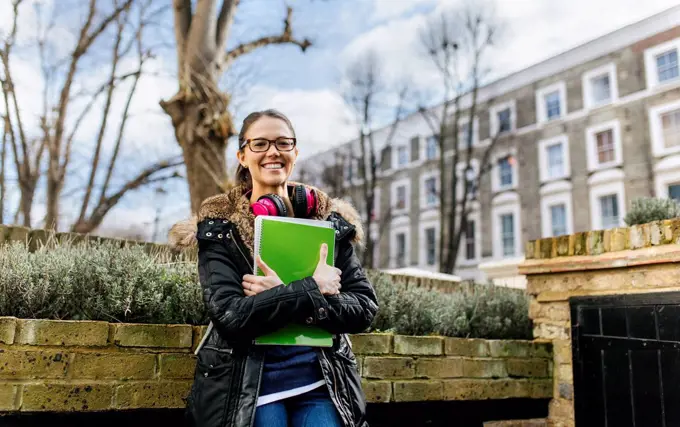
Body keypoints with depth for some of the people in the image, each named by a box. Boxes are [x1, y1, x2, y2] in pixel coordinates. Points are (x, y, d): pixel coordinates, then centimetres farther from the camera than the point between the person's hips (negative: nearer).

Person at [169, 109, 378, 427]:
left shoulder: (331, 221, 3)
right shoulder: (220, 228, -3)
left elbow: (364, 308, -4)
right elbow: (229, 316, -15)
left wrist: (281, 294, -16)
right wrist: (311, 290, -19)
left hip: (320, 381, 2)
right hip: (248, 386, -2)